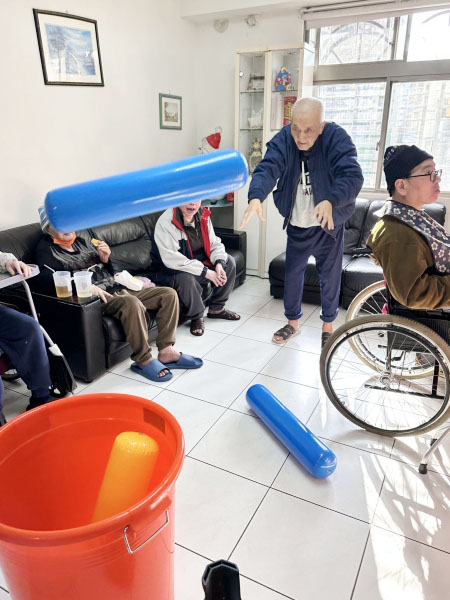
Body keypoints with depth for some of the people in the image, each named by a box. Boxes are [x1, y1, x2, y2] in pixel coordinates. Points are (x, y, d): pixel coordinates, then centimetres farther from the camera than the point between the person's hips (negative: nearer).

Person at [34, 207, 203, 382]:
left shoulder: (81, 242, 22)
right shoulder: (47, 250, 4)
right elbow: (45, 280, -18)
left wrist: (105, 259, 4)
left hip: (118, 288, 8)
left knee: (169, 294, -4)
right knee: (131, 302, -38)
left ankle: (166, 351, -10)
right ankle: (143, 360, -25)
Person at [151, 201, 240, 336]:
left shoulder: (203, 217, -2)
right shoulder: (165, 223, -25)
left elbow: (215, 243, 4)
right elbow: (171, 259, -32)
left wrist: (219, 263, -19)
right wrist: (206, 272, -31)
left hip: (199, 266, 7)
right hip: (169, 271, -7)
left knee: (229, 261, -2)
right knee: (185, 278, -38)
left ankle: (216, 308, 9)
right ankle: (196, 317, -10)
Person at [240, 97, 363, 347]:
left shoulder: (337, 138, -21)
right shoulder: (283, 140, -15)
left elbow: (352, 175, -32)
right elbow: (267, 169, -30)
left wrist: (330, 201, -52)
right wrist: (255, 197, -51)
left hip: (329, 223, -2)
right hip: (297, 224, 3)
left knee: (330, 275, 10)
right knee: (293, 273, 12)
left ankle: (328, 325, 31)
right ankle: (292, 322, 32)